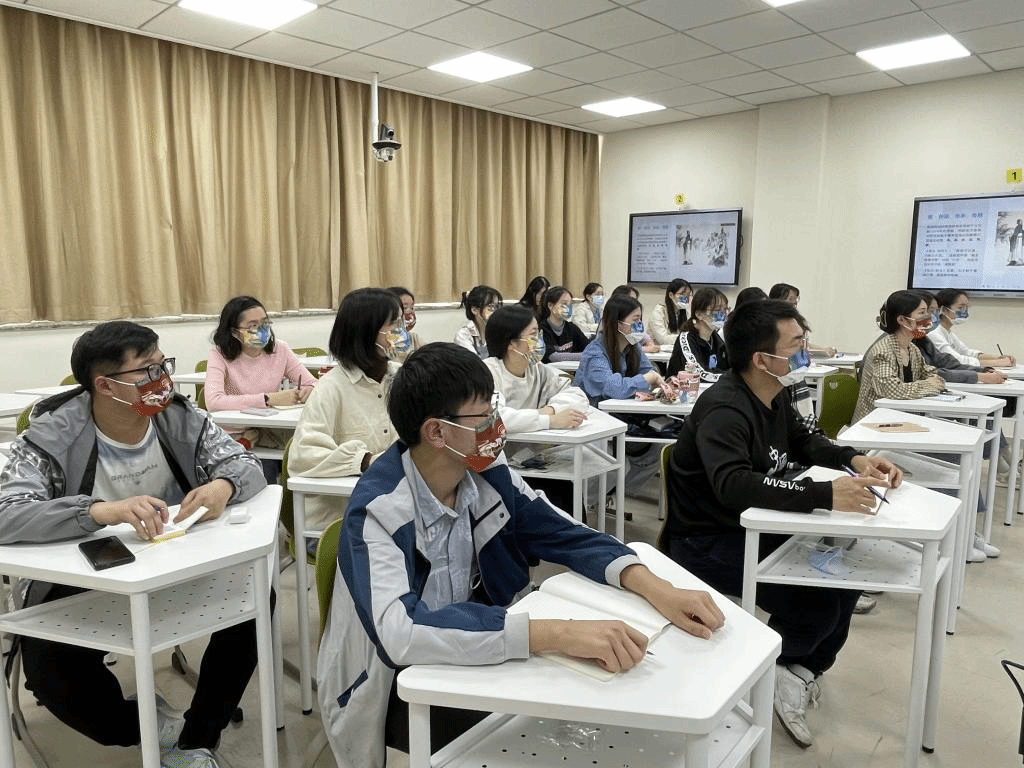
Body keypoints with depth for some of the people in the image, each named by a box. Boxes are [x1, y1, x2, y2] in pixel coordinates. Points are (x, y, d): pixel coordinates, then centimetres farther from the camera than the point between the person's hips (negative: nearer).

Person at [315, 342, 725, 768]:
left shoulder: (488, 475, -10)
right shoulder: (378, 509, -27)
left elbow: (568, 535, -4)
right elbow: (399, 632, -40)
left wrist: (656, 589, -22)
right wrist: (559, 633, -48)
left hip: (469, 650, 6)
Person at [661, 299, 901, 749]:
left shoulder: (775, 395, 2)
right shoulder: (724, 410, -27)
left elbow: (802, 442, 20)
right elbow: (733, 485, -41)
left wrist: (855, 460, 1)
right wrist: (824, 496, -45)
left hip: (753, 527, 9)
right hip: (708, 543, -9)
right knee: (816, 608, -17)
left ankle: (803, 668, 15)